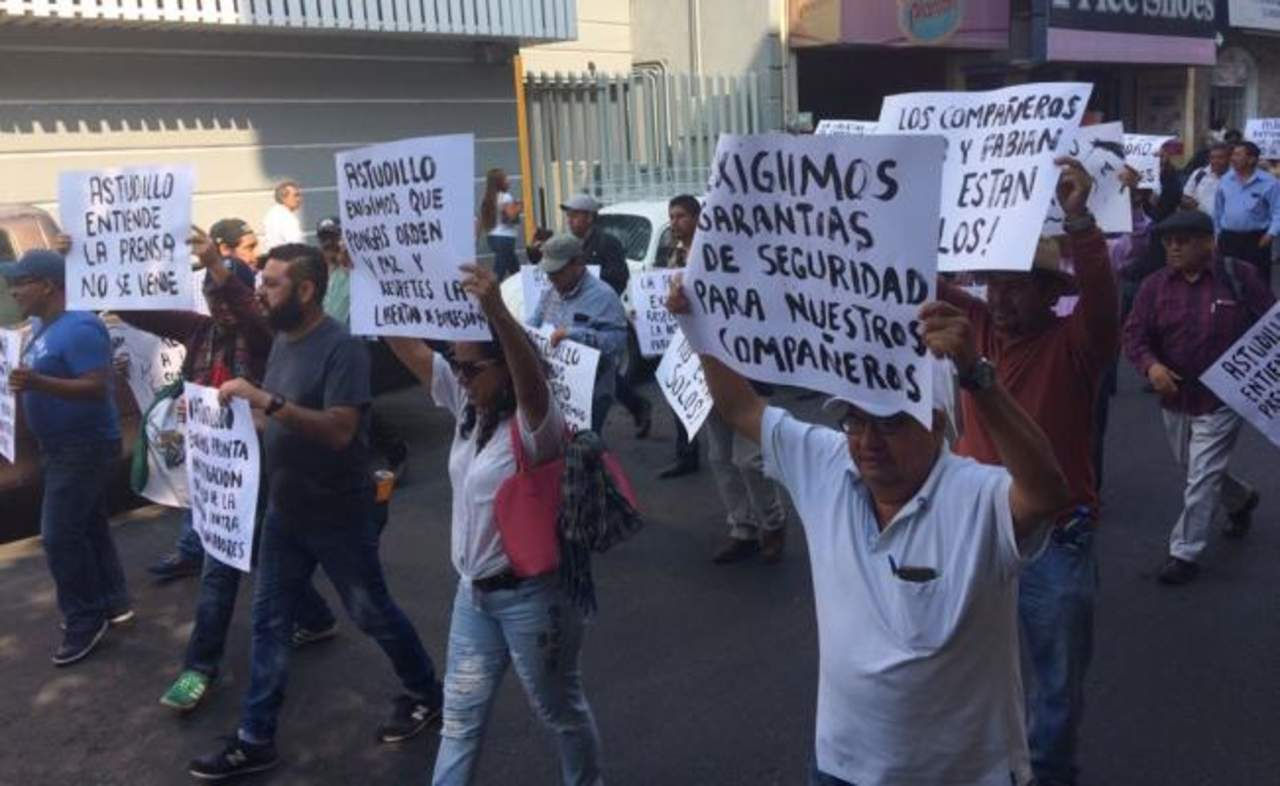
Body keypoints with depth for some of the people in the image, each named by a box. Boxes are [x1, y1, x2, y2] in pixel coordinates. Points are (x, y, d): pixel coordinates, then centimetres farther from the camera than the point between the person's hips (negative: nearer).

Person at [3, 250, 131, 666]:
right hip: (64, 446, 10)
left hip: (86, 447, -10)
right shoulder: (42, 326, 9)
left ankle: (85, 620, 4)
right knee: (88, 526, 16)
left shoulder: (79, 328, -22)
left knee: (59, 535, -7)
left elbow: (98, 388, -29)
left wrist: (37, 383, -38)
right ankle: (112, 602, 27)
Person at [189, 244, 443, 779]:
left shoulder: (342, 349, -20)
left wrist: (267, 400, -35)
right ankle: (255, 740, 22)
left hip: (338, 514, -7)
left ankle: (425, 693, 33)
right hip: (284, 510, 7)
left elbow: (339, 430, -29)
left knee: (371, 614, 10)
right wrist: (242, 409, -2)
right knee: (269, 622, 11)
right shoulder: (282, 341, 5)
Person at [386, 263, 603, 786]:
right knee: (460, 713, 17)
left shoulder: (535, 424, -22)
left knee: (560, 710, 16)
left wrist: (498, 313, -63)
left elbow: (533, 380, -45)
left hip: (531, 593, -7)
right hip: (474, 590, 7)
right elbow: (410, 349, -3)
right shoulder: (468, 407, 0)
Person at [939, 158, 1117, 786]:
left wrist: (1078, 220, -45)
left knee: (1057, 677, 15)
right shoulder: (976, 327, 1)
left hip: (1055, 542, -3)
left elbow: (1102, 298, -29)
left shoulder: (1077, 345, -9)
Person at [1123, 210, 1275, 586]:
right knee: (1195, 472, 21)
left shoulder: (1238, 276, -8)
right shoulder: (1155, 285, -3)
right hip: (1174, 399, 4)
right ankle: (1242, 500, 51)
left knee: (1202, 477, -5)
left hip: (1223, 399, -4)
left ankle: (1185, 553, 7)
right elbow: (1134, 334, -6)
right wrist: (1150, 365, -25)